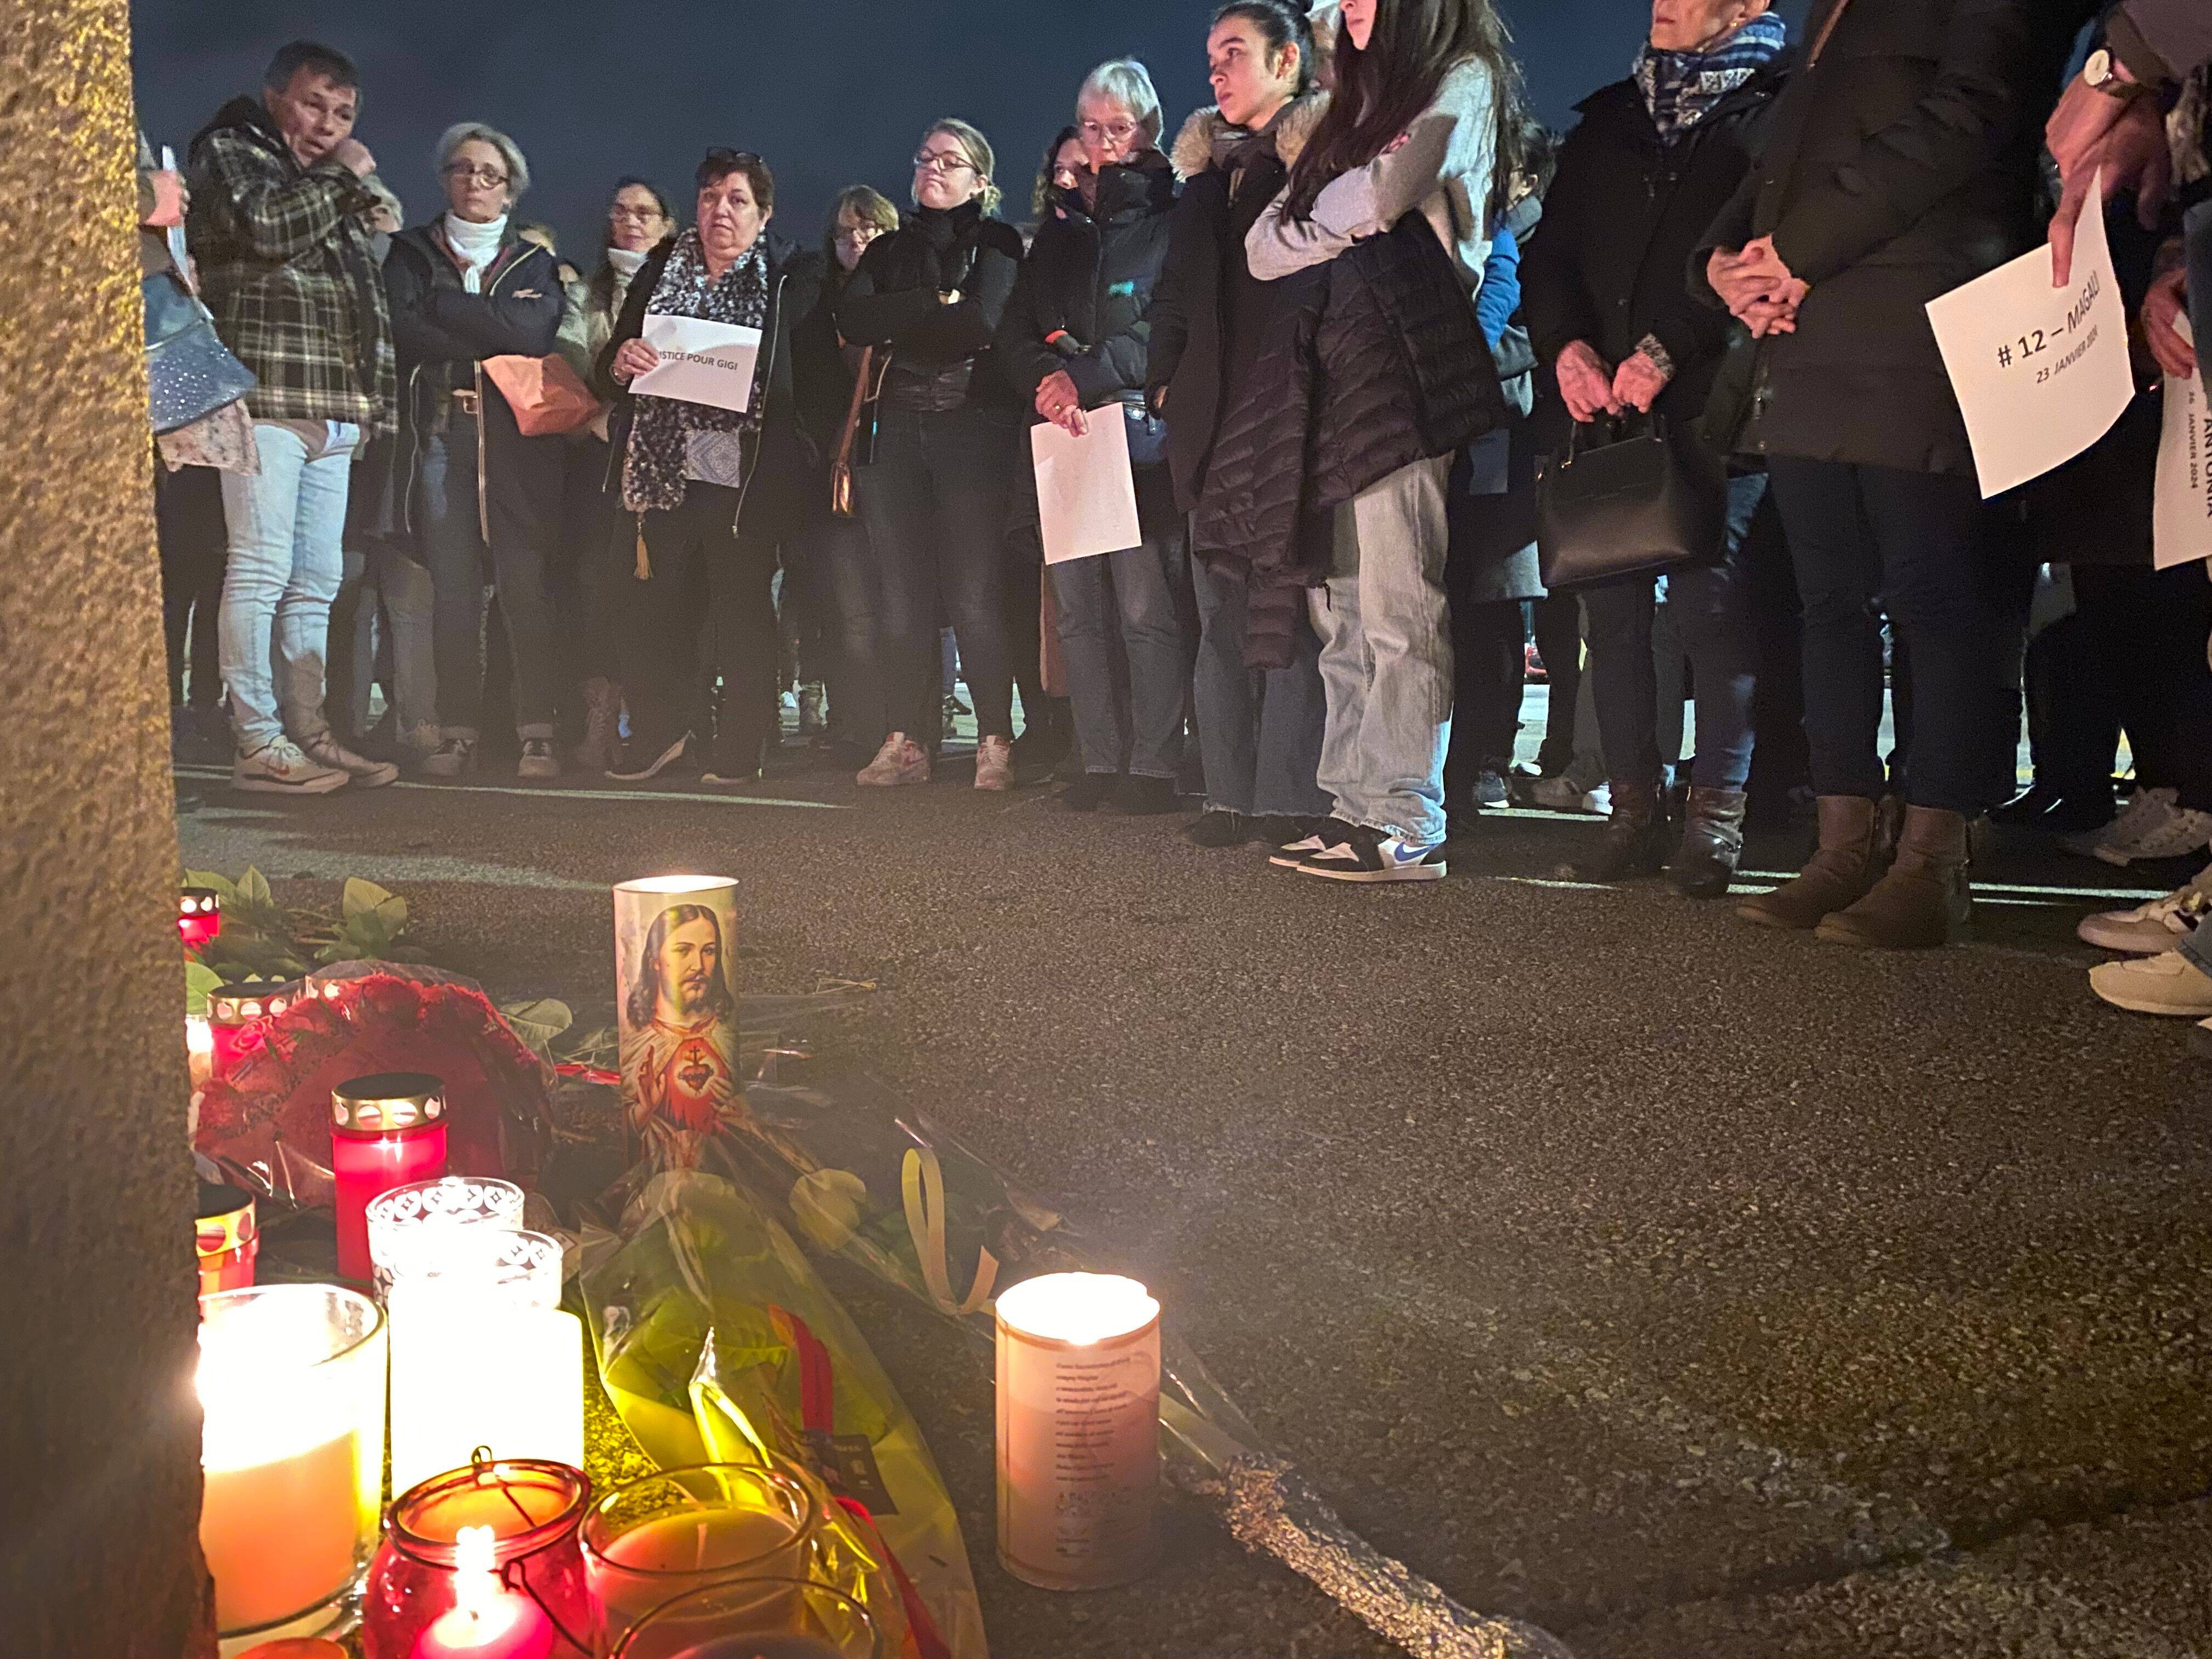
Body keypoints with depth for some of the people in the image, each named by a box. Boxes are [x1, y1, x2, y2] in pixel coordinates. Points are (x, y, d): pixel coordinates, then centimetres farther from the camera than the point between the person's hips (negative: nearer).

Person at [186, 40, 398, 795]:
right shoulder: (229, 152, 6)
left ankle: (308, 731, 10)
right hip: (266, 397, -7)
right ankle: (257, 742, -10)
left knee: (317, 580, 6)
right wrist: (343, 179, -1)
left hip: (334, 411, 8)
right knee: (261, 569, -11)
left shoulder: (334, 184, 27)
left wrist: (375, 395, 15)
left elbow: (369, 299, 27)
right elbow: (264, 226, -15)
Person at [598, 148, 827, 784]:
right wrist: (621, 363, -8)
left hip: (744, 480, -4)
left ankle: (740, 749, 11)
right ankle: (662, 731, 20)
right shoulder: (660, 272, 14)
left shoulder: (794, 277, 3)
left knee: (743, 610, 1)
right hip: (667, 474, 4)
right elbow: (607, 370, 13)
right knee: (654, 608, 4)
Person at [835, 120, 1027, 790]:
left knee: (975, 593, -9)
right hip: (898, 428, 4)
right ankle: (904, 742, 4)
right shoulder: (891, 248, 21)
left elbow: (982, 322, -11)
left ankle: (996, 743, -4)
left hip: (973, 426, -4)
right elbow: (852, 319, 2)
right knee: (903, 592, 0)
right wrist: (936, 303, -6)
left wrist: (896, 325, -2)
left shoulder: (996, 241, 7)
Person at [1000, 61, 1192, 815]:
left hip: (1138, 431, -5)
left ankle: (1153, 765, -6)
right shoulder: (1061, 225, 22)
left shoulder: (1169, 221, 5)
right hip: (1062, 433, 5)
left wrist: (1085, 377, -16)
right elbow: (1015, 329, 15)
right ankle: (1100, 760, 8)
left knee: (1146, 607, -10)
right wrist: (1047, 378, -6)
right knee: (1078, 609, 3)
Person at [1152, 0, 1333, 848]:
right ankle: (1231, 793, 8)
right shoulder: (1207, 165, 22)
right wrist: (1166, 379, 12)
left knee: (1292, 604, -9)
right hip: (1210, 412, 7)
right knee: (1223, 607, 5)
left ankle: (1290, 800, -6)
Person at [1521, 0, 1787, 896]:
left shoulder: (1768, 114, 3)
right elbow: (1550, 250, 17)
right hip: (1602, 403, 6)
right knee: (1612, 602, 2)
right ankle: (1636, 809, 9)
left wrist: (1667, 351, -17)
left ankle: (1717, 814, -4)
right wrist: (1566, 343, -1)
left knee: (1707, 599, -12)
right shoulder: (1607, 118, 21)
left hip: (1712, 401, -5)